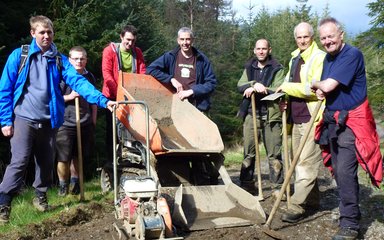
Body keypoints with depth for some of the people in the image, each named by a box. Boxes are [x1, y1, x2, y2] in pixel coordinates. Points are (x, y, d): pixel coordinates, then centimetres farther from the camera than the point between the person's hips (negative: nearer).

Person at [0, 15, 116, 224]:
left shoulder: (59, 60, 4)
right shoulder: (18, 56, -2)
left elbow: (78, 82, -8)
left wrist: (103, 100, -21)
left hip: (49, 120, 3)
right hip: (24, 118, -3)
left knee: (46, 162, 12)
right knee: (19, 162, -9)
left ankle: (41, 196, 32)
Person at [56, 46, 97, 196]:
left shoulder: (90, 77, 9)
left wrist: (93, 121, 14)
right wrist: (70, 96, -16)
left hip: (85, 124, 3)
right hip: (65, 124, -3)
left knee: (78, 156, 11)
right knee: (63, 157, 0)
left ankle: (74, 181, 30)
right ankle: (63, 184, 19)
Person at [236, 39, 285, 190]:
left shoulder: (277, 69, 4)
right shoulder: (249, 68, 15)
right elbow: (240, 86, 0)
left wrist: (255, 89, -15)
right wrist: (254, 84, -19)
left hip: (271, 115, -3)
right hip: (251, 114, 3)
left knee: (274, 153, 0)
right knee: (248, 152, 8)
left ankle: (278, 185, 8)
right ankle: (246, 183, 17)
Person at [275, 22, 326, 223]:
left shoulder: (319, 58, -9)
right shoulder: (294, 59, 18)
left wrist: (287, 87, -12)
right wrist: (286, 98, 9)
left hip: (311, 118, -9)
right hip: (296, 118, 9)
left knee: (306, 163, -9)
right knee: (300, 161, 13)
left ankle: (297, 206, -8)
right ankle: (312, 200, 25)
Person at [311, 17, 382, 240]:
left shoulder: (352, 55, -15)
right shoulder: (328, 58, 13)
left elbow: (329, 85, -21)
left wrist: (316, 84, 0)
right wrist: (320, 91, -3)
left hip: (350, 123, -8)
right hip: (333, 121, 9)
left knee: (345, 172, -12)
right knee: (339, 171, 14)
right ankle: (350, 212, 29)